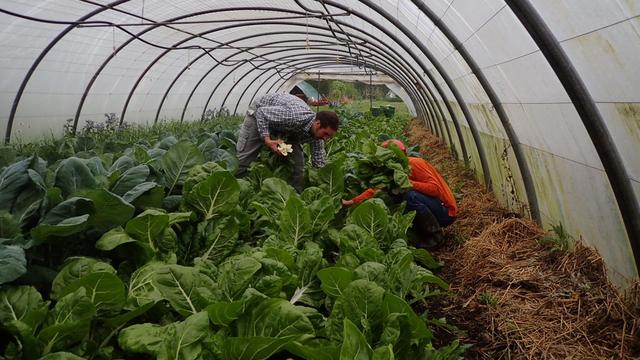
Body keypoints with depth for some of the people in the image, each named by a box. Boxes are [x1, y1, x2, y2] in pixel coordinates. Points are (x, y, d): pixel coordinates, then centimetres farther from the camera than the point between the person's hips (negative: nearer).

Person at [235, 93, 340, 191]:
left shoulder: (316, 133, -19)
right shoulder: (294, 116, -42)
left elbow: (319, 163, -9)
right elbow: (261, 112, -31)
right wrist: (267, 140, -38)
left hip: (286, 126, 6)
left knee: (298, 162, -5)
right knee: (242, 159, -5)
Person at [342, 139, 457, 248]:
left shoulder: (414, 163, -18)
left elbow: (435, 188, -26)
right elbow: (375, 190, 3)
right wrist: (350, 202, -4)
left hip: (446, 211, -8)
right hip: (432, 208, 8)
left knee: (410, 196, -30)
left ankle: (436, 236, -13)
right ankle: (425, 235, 9)